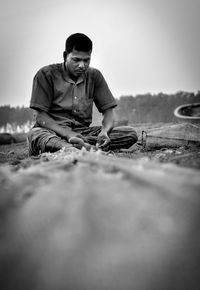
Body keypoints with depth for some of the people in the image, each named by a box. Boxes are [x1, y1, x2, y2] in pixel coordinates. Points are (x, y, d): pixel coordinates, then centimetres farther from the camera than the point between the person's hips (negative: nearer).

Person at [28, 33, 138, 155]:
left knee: (130, 133, -19)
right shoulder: (46, 74, -2)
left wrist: (104, 131, -18)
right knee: (36, 135, -39)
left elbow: (108, 111, 7)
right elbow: (40, 115, -7)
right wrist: (67, 134, -25)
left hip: (83, 132, 4)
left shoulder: (94, 76, 10)